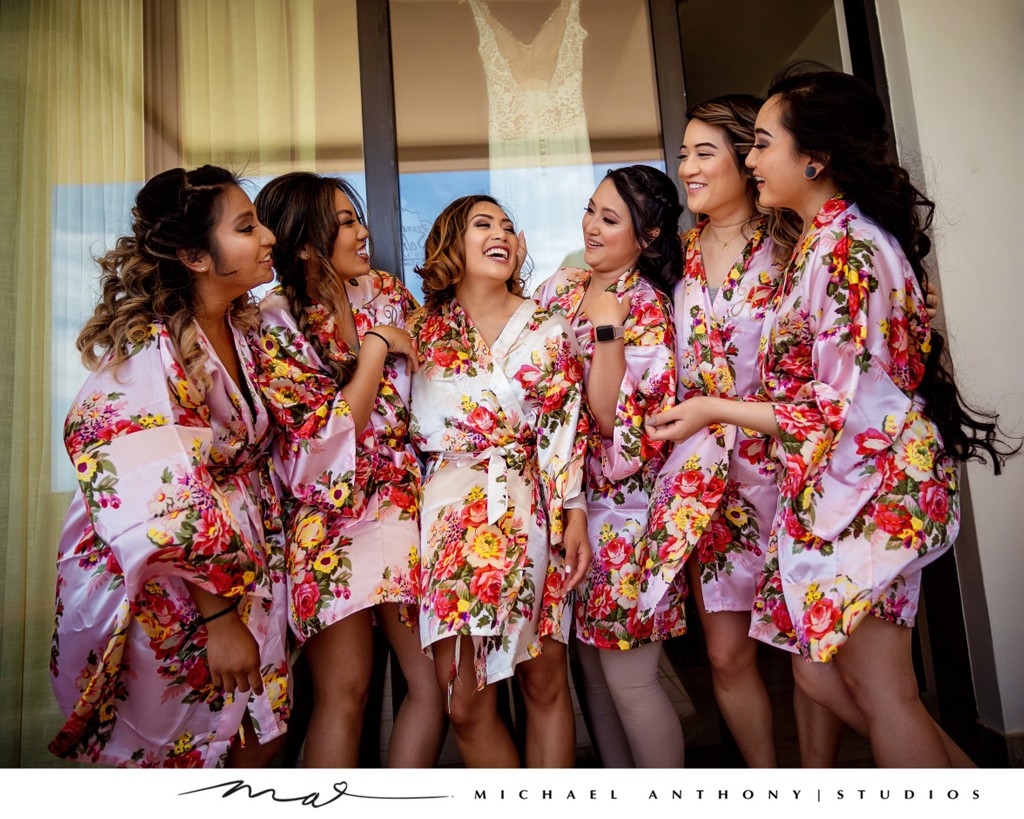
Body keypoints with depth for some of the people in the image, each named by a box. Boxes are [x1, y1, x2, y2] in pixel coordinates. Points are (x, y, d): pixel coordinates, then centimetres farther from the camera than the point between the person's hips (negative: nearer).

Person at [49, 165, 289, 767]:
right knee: (172, 754, 13)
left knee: (263, 739, 13)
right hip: (165, 589, -6)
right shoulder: (148, 348, -22)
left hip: (246, 562, 7)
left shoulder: (247, 328, 2)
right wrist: (220, 616, -20)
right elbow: (161, 508, -26)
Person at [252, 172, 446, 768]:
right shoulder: (275, 324, -8)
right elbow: (332, 435, -14)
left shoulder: (389, 293, 6)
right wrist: (376, 347, -12)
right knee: (344, 690, 1)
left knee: (438, 680, 5)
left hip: (404, 505, 5)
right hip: (329, 516, -4)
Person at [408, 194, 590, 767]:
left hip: (531, 511, 0)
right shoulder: (422, 328, 9)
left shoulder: (546, 328, 5)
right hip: (449, 512, 1)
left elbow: (566, 429, 0)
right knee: (465, 702, 2)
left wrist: (574, 516, -4)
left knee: (545, 679, 7)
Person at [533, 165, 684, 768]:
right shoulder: (560, 288, 7)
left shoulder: (649, 311, -12)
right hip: (566, 500, 7)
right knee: (593, 669, 17)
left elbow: (617, 419, -20)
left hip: (623, 508, -6)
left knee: (628, 677, 3)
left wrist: (608, 329, -23)